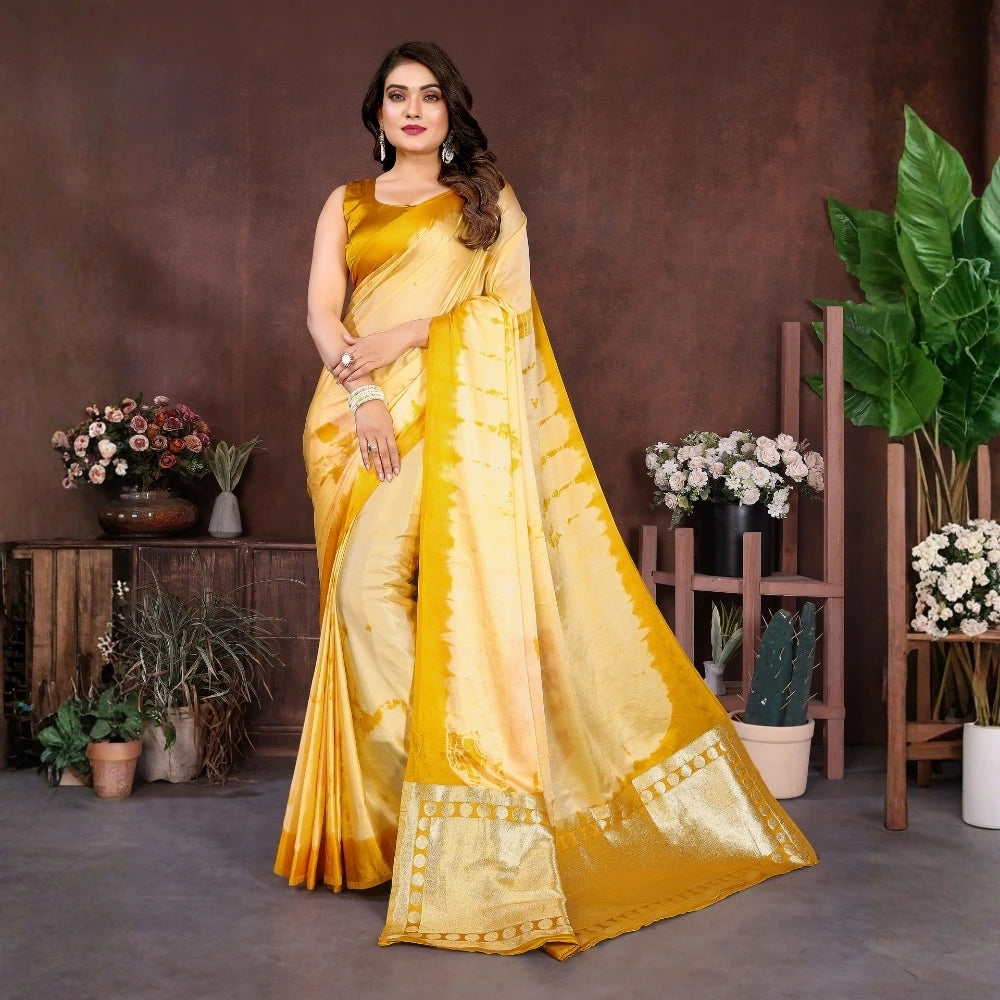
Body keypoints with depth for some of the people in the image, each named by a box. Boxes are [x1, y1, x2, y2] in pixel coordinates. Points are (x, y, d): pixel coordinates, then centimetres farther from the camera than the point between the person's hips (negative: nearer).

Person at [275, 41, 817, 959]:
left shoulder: (488, 197, 16)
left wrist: (413, 332, -9)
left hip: (455, 410, -3)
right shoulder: (347, 205, 21)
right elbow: (322, 311, 7)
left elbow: (512, 305, 3)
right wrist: (360, 393, -11)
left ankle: (452, 806, -13)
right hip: (361, 414, 3)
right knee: (363, 592, -7)